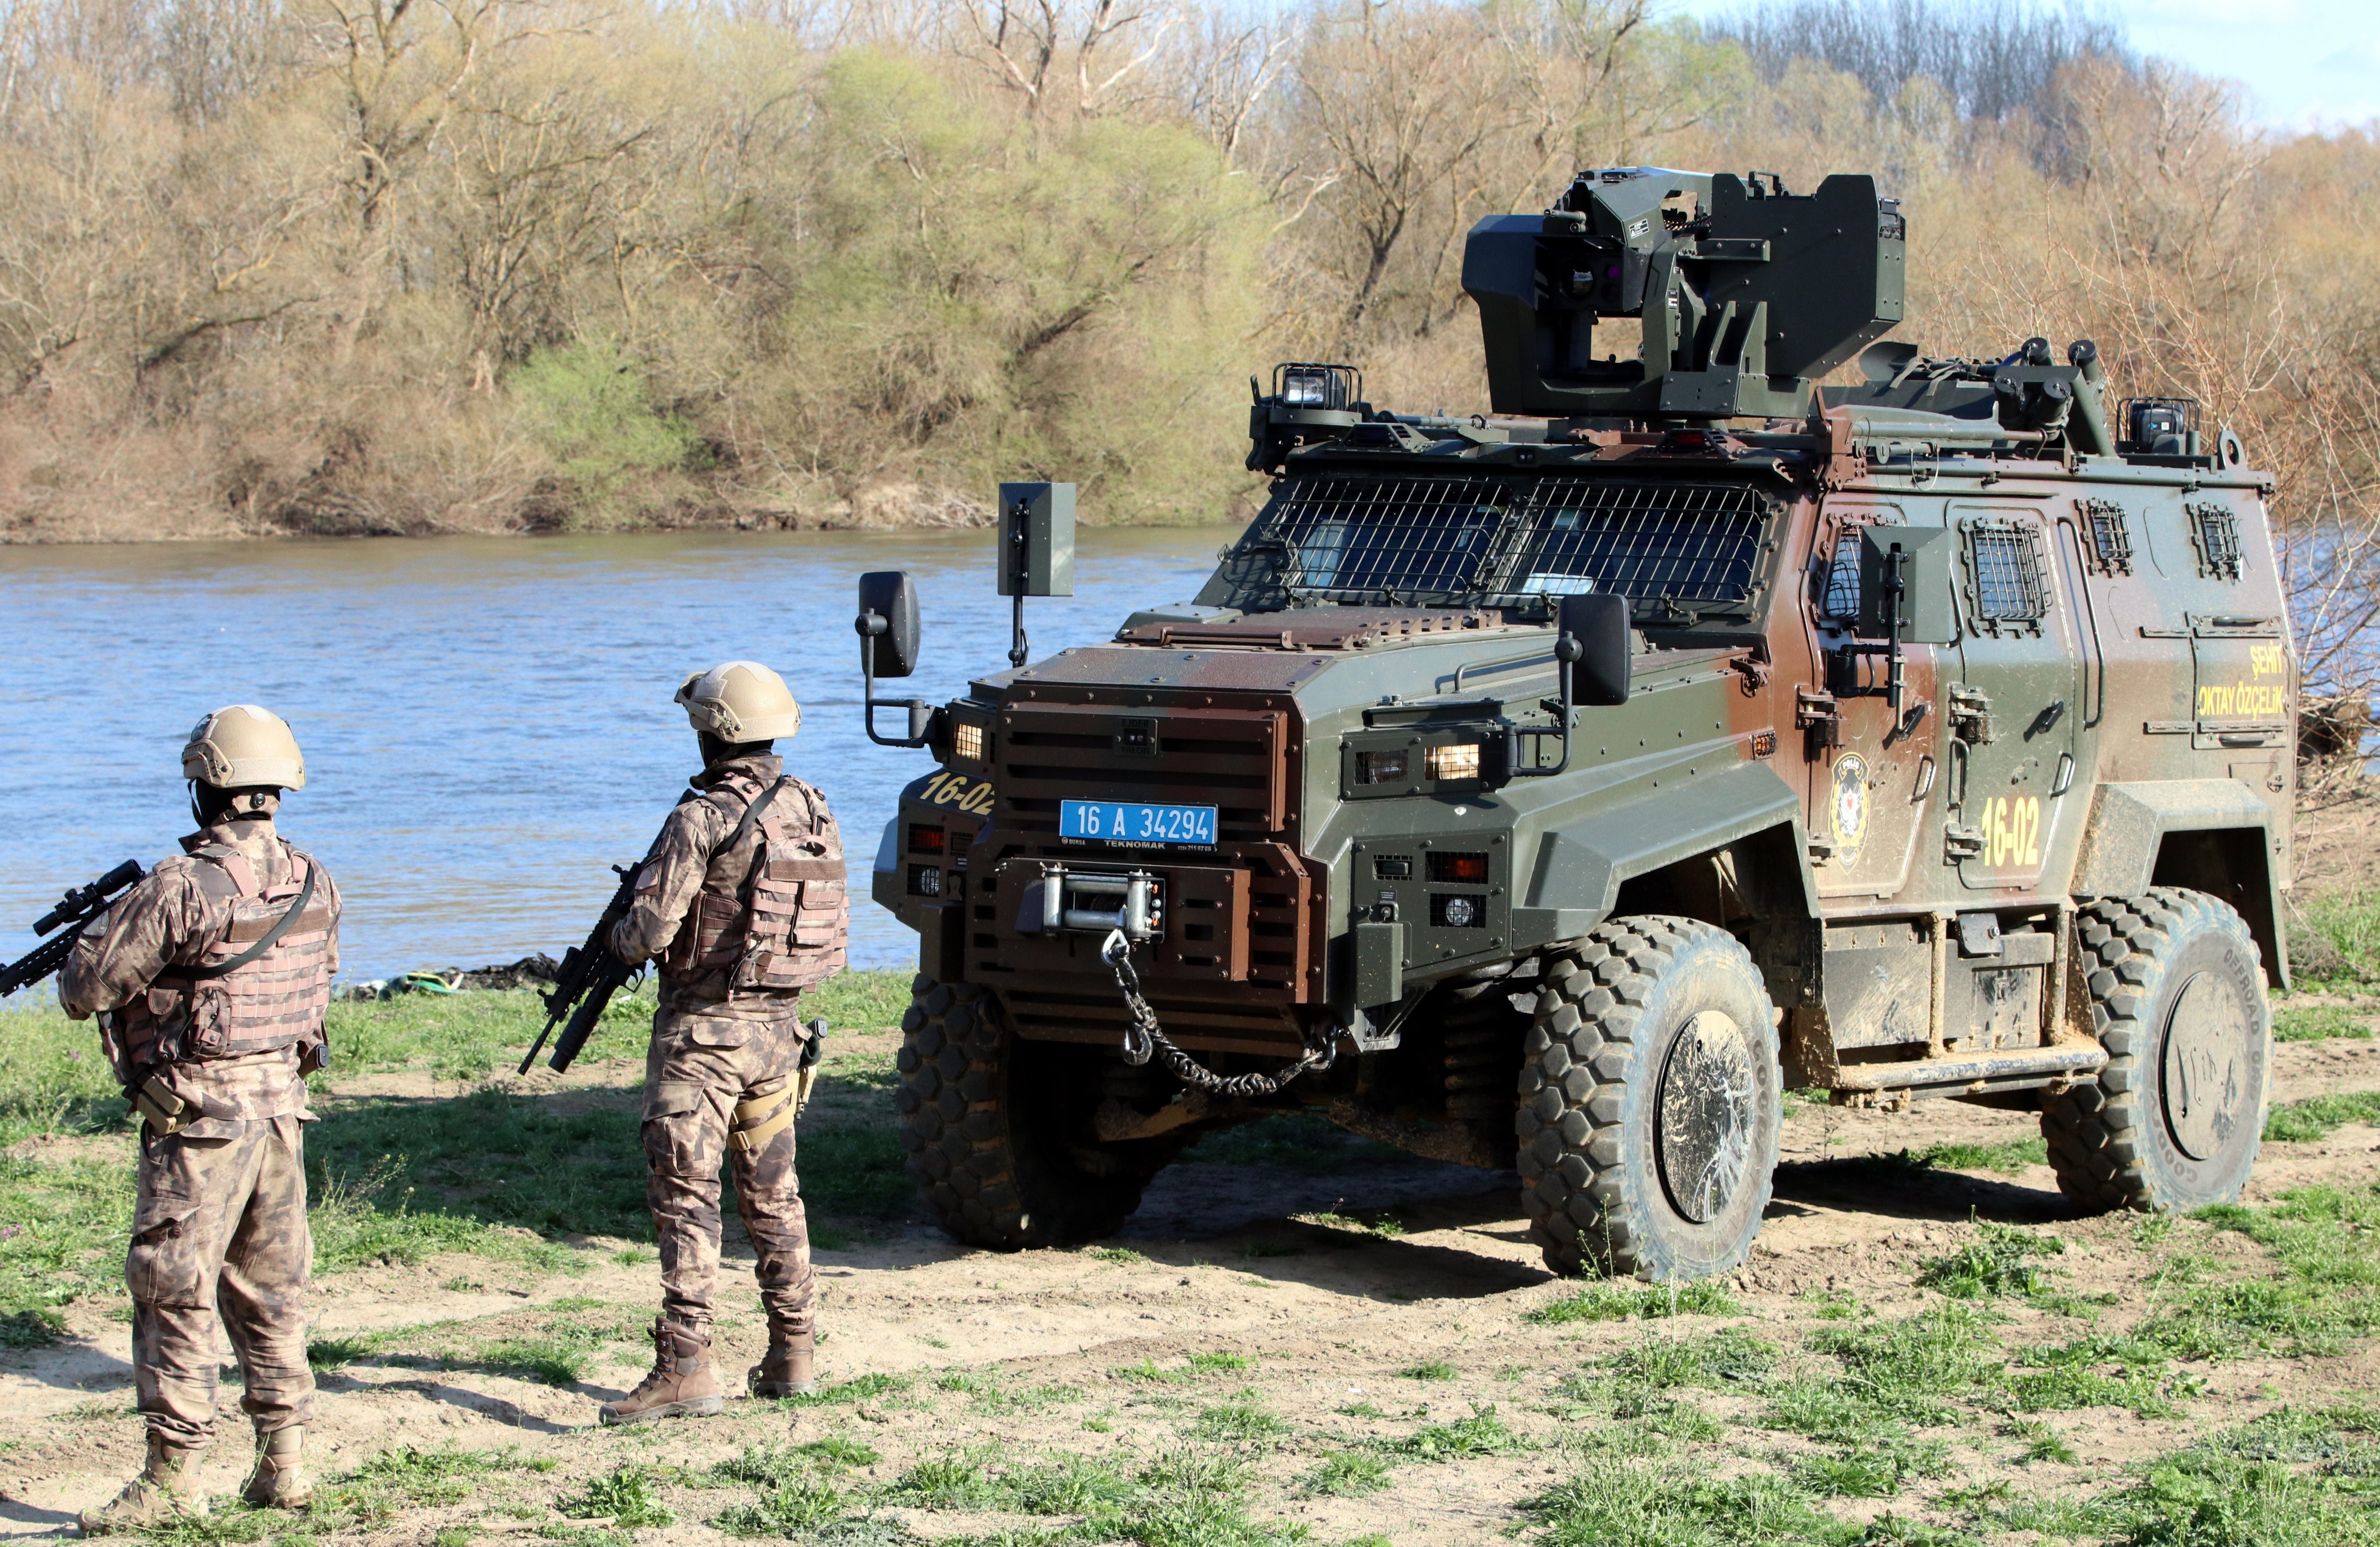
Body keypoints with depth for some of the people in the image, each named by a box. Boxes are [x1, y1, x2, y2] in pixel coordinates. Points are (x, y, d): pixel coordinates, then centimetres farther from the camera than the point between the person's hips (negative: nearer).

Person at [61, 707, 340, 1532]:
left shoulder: (180, 890, -19)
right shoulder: (314, 885, 2)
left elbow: (84, 988, -14)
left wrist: (97, 933, 10)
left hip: (198, 1116, -7)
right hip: (283, 1102, 7)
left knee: (173, 1293, 0)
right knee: (270, 1292, 14)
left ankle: (171, 1475, 1)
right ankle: (283, 1463, 16)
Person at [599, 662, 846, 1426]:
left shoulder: (702, 820, -16)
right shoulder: (812, 811, 6)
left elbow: (650, 931, -17)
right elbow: (834, 930, 13)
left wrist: (620, 939, 5)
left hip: (703, 1029, -7)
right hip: (778, 1026, 7)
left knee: (686, 1196, -7)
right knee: (773, 1194, 16)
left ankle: (685, 1367, -14)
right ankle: (792, 1355, 20)